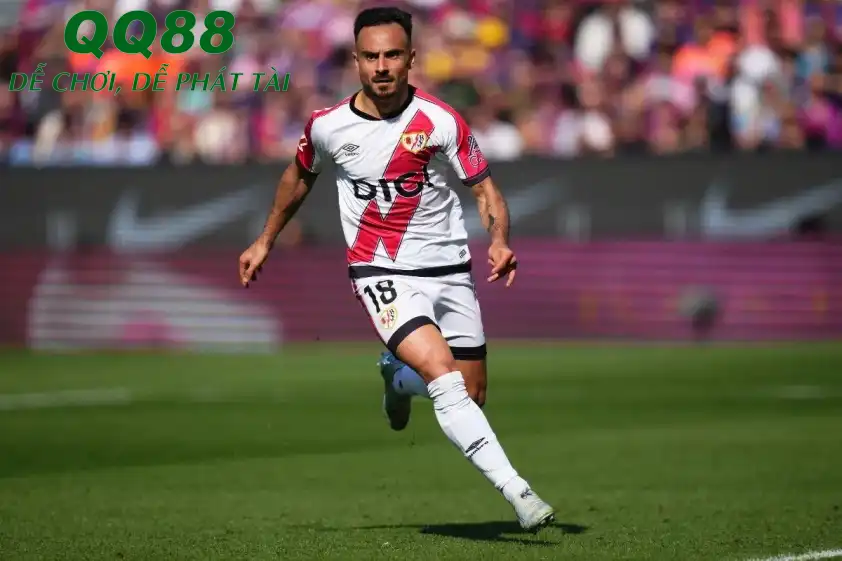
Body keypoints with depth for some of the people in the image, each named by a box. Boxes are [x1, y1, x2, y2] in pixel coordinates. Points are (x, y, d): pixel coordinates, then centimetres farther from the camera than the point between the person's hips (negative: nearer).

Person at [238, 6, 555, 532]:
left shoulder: (441, 122, -10)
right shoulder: (328, 126, -5)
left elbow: (484, 187, -3)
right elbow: (301, 174, 16)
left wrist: (500, 241, -22)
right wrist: (265, 241, 24)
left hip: (449, 270, 2)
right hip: (383, 273, -2)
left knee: (472, 394, 10)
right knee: (442, 372, -25)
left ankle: (397, 378, 45)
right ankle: (518, 493, -28)